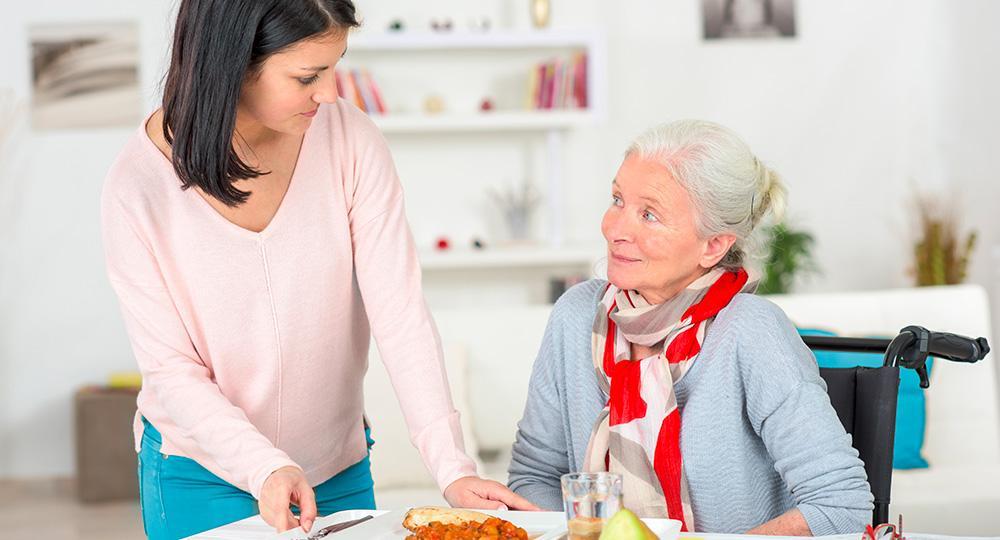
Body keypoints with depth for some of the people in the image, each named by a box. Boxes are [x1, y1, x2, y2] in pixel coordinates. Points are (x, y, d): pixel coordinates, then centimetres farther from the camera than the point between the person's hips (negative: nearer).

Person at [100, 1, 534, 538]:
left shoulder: (350, 141, -15)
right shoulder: (139, 186, -18)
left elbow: (400, 312, -16)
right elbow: (173, 371, -14)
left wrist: (452, 468, -23)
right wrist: (265, 470, -28)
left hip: (340, 467, 2)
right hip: (202, 473, -2)